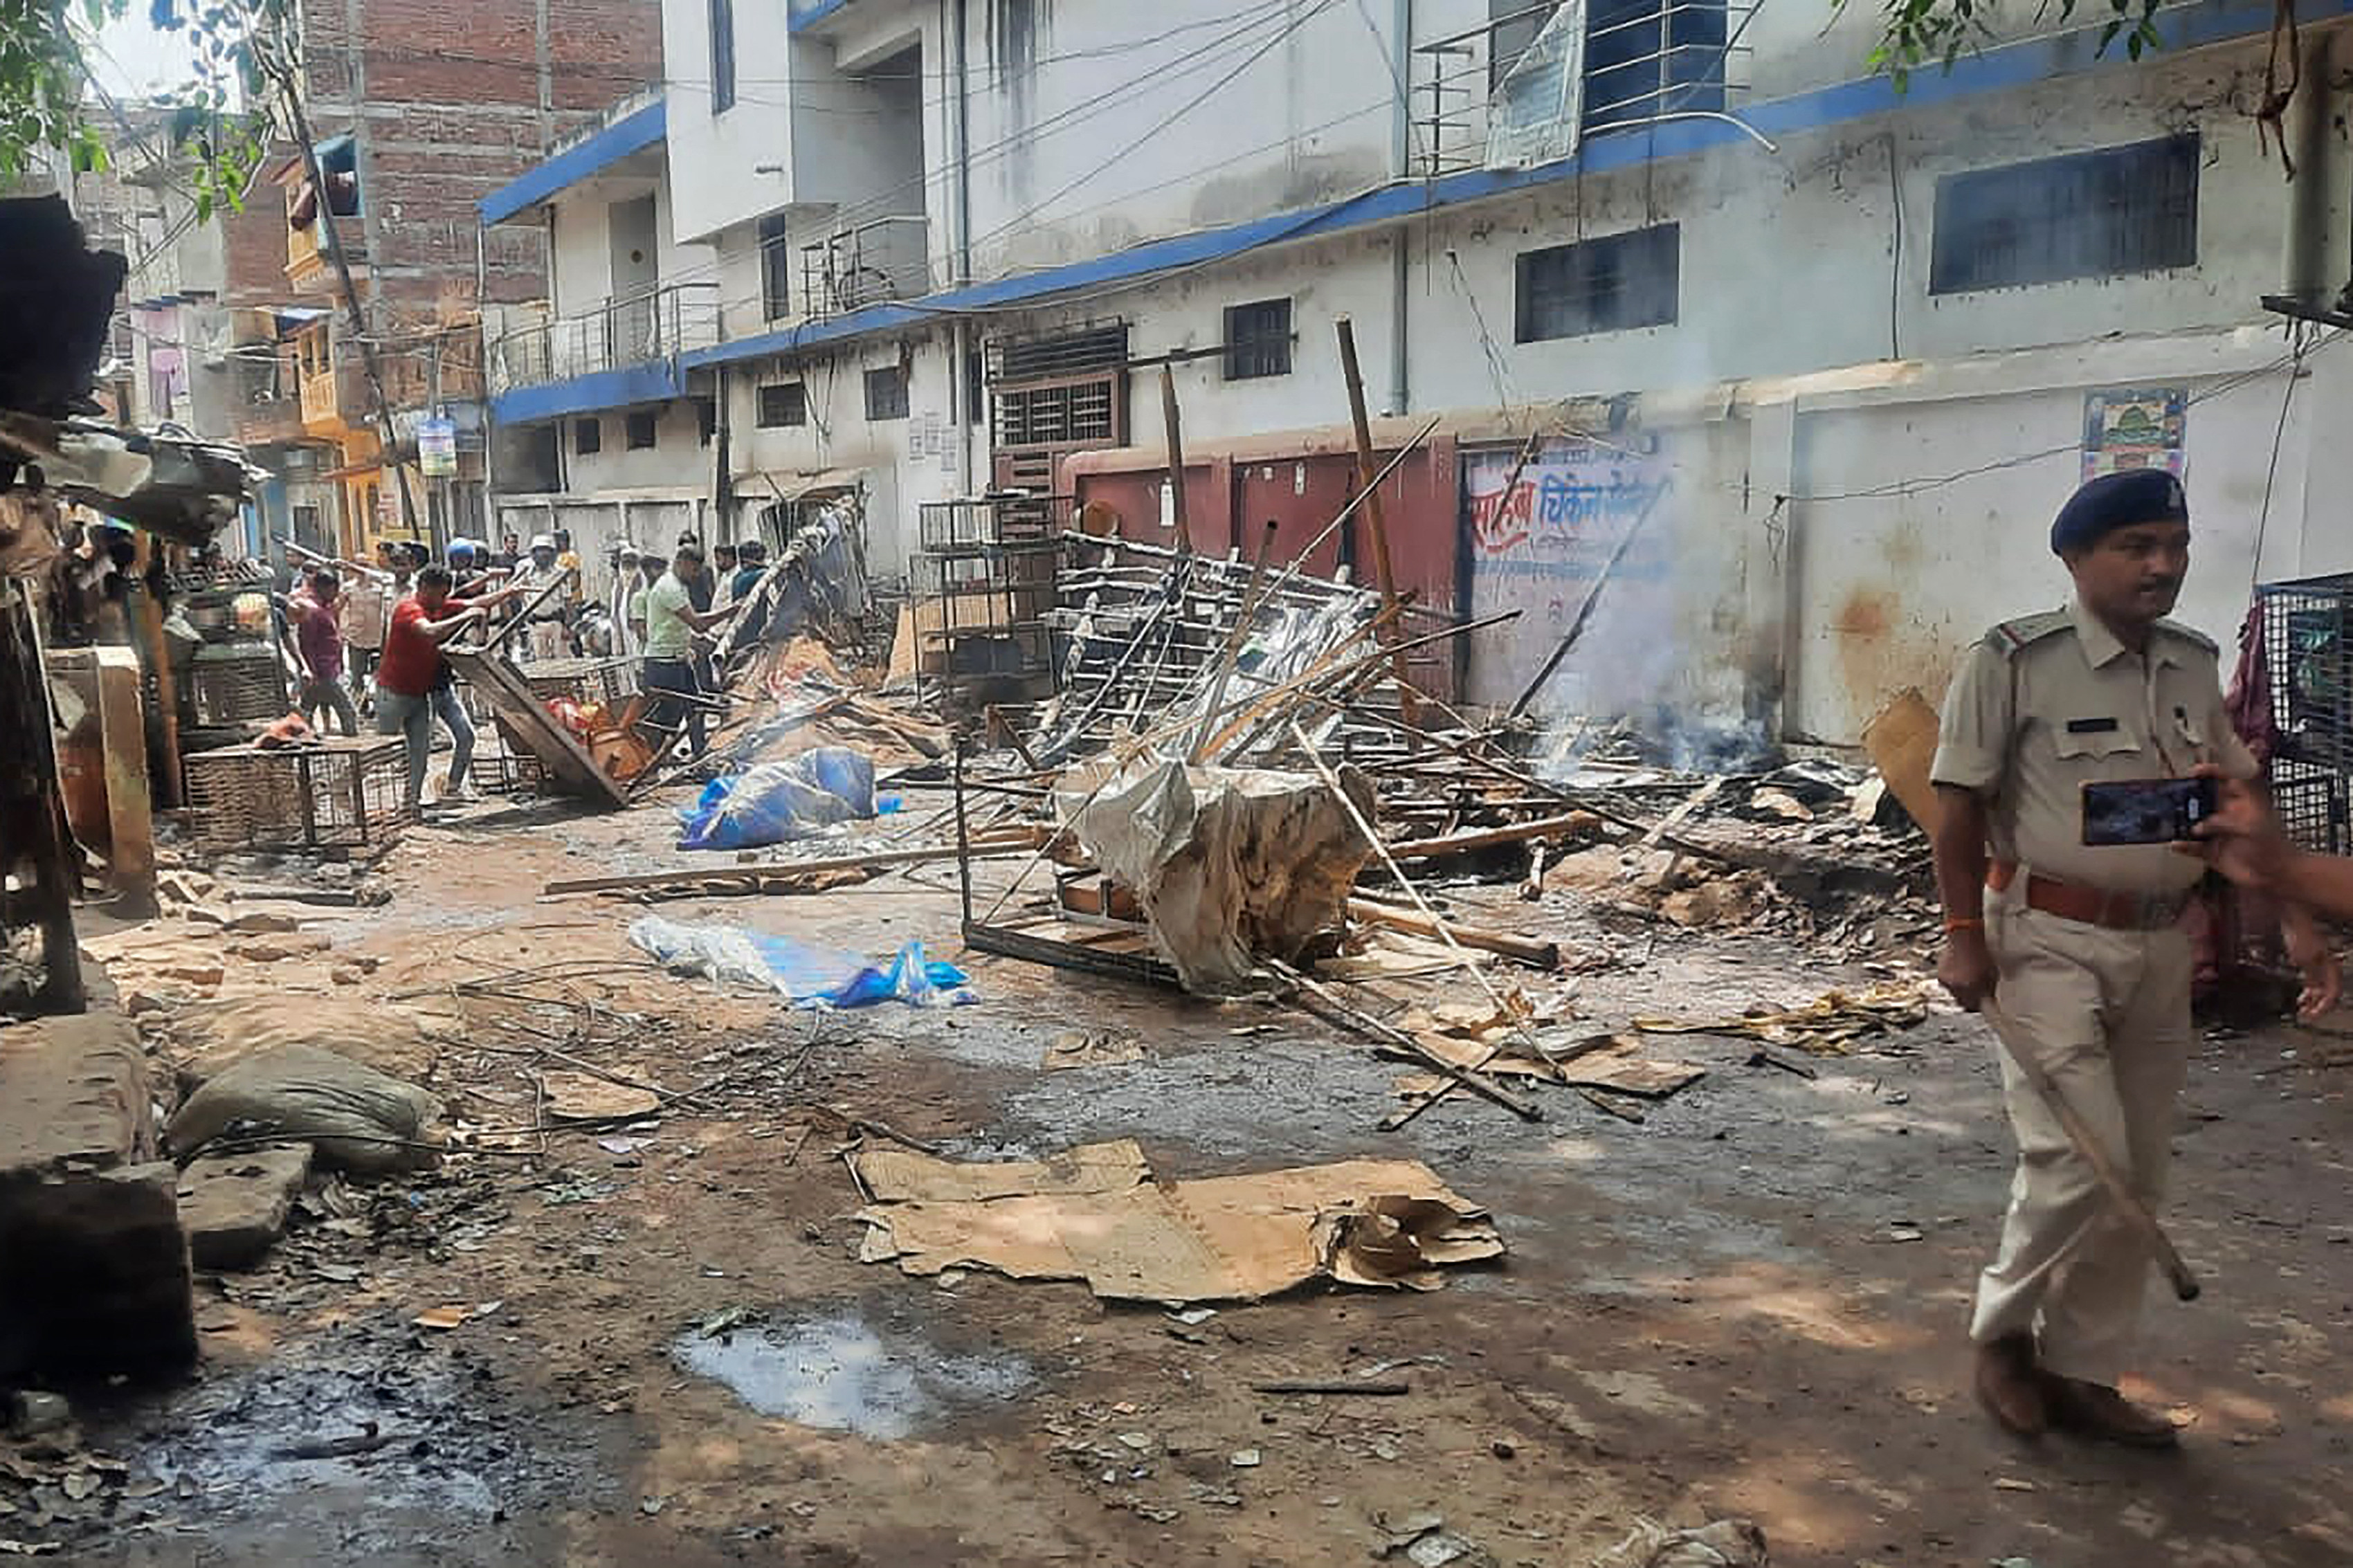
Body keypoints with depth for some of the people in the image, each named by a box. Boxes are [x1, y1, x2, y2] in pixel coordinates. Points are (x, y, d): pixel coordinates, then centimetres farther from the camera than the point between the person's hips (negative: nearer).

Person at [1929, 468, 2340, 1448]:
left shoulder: (2193, 667, 8)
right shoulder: (2014, 662, -10)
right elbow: (1959, 806, -9)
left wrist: (2297, 917, 7)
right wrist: (1964, 937, -12)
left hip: (2158, 946, 7)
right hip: (2047, 942, -6)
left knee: (2138, 1177, 10)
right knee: (2081, 1159, -12)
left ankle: (2084, 1373, 24)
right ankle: (2001, 1331, 13)